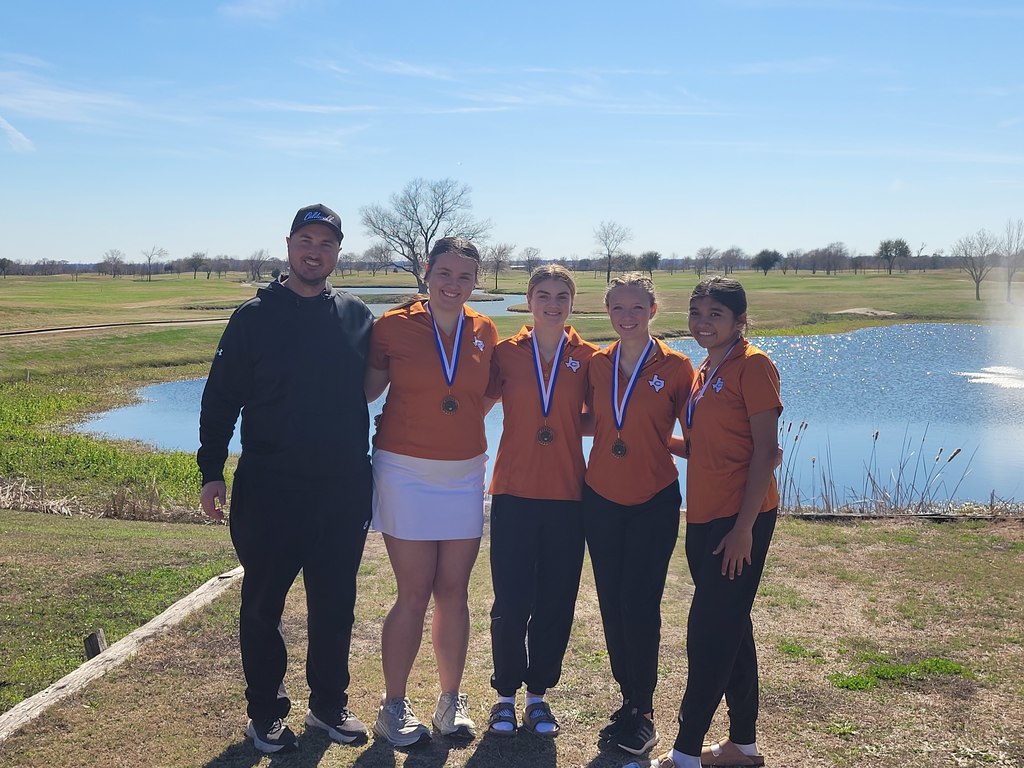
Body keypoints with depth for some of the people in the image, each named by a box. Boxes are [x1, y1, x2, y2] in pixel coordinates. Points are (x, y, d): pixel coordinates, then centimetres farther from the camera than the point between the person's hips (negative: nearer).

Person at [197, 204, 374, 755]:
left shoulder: (356, 317, 6)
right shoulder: (255, 317, 0)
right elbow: (221, 398, 0)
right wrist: (212, 471, -5)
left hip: (344, 490, 2)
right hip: (268, 488, -2)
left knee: (334, 606, 11)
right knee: (262, 606, 7)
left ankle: (329, 705, 27)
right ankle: (266, 713, 22)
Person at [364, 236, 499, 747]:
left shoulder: (485, 333, 4)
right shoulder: (393, 326, -6)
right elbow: (367, 389, 0)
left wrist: (463, 421, 3)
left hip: (464, 475, 3)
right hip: (407, 474, -3)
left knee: (454, 591, 8)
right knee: (415, 593, 0)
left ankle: (451, 700, 24)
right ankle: (394, 705, 17)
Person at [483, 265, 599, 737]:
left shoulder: (587, 357, 3)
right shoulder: (506, 353, 1)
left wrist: (564, 428, -5)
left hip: (566, 495, 1)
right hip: (514, 492, -1)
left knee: (556, 601, 7)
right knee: (511, 601, 0)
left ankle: (538, 694, 23)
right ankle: (505, 694, 19)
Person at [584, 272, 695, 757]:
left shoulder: (675, 367, -5)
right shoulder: (597, 364, 5)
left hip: (653, 502, -3)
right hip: (601, 499, 4)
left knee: (640, 604, -4)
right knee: (611, 604, 8)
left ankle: (642, 712, 12)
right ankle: (628, 700, 24)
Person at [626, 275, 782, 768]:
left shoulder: (752, 365, -10)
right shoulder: (703, 372, 15)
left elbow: (765, 450, -15)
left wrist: (744, 526, -18)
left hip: (740, 518, -9)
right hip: (703, 516, 9)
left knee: (708, 631, -5)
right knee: (730, 627, 15)